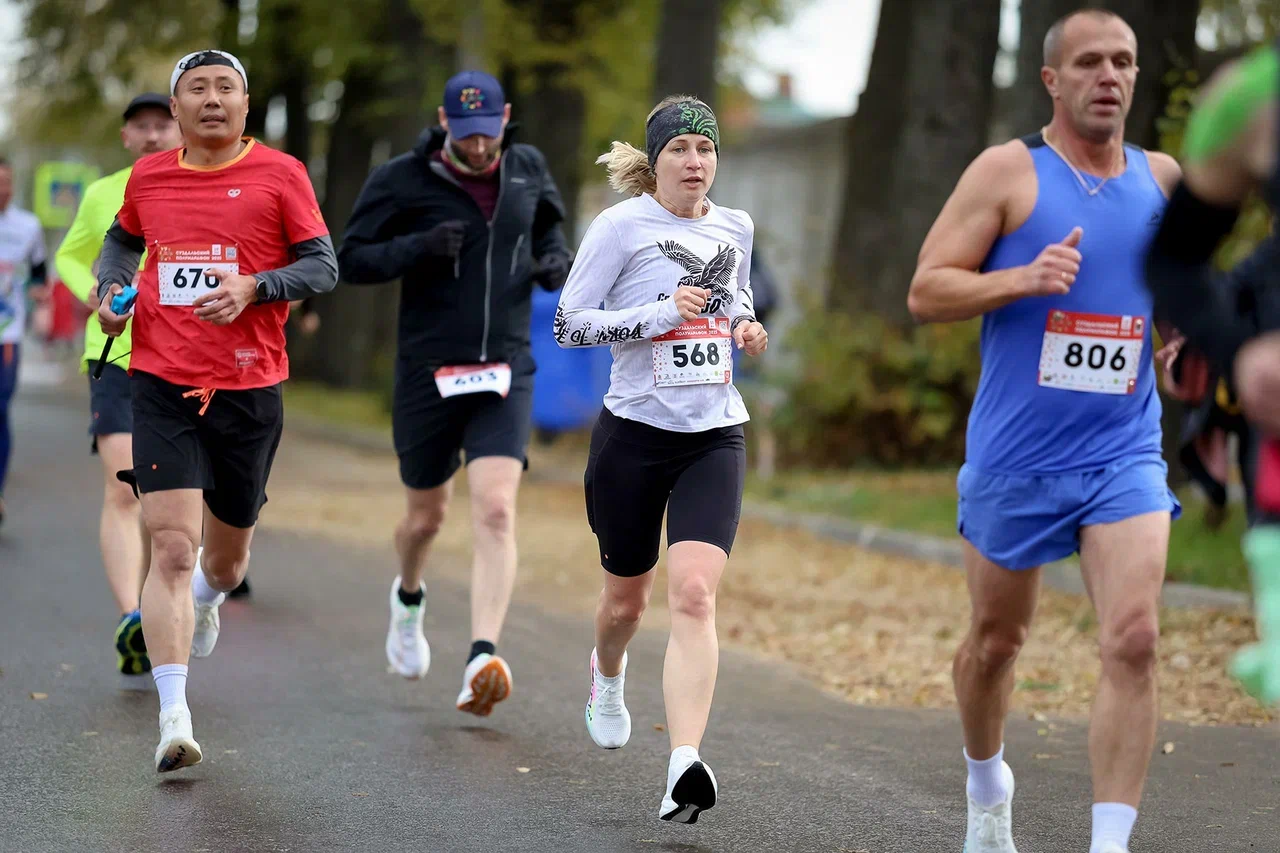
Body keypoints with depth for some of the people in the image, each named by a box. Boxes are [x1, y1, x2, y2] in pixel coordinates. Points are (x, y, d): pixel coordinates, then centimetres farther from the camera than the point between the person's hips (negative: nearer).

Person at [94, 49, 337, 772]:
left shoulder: (280, 175, 0)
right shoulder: (148, 177, 8)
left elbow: (324, 266, -1)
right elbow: (123, 240, 28)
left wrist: (253, 286, -17)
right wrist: (110, 289, 7)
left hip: (249, 389, 0)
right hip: (162, 386, 0)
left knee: (227, 556, 16)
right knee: (172, 549, -15)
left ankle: (205, 601, 55)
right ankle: (174, 718, -17)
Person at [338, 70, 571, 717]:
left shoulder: (528, 168, 5)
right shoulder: (402, 180, -6)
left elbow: (548, 223, 25)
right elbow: (351, 259, -5)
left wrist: (555, 262, 2)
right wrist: (419, 246, -21)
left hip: (504, 373, 1)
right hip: (427, 373, -1)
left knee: (496, 510, -17)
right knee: (426, 517, 13)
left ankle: (483, 659, -24)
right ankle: (408, 598, 47)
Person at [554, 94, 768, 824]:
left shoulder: (735, 229, 7)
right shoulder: (622, 226, -7)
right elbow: (569, 325, -10)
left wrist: (746, 327, 4)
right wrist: (660, 313, -20)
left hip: (714, 437, 2)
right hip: (635, 433, -2)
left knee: (694, 595, -17)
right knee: (628, 597, 14)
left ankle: (685, 764, -25)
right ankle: (608, 679, 50)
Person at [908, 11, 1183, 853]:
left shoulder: (1163, 179, 8)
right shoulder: (1008, 172, -4)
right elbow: (925, 291, -7)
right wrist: (1025, 278, -22)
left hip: (1125, 454, 2)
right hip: (1015, 457, -2)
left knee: (1134, 639, -16)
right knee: (997, 639, 13)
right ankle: (987, 786, 42)